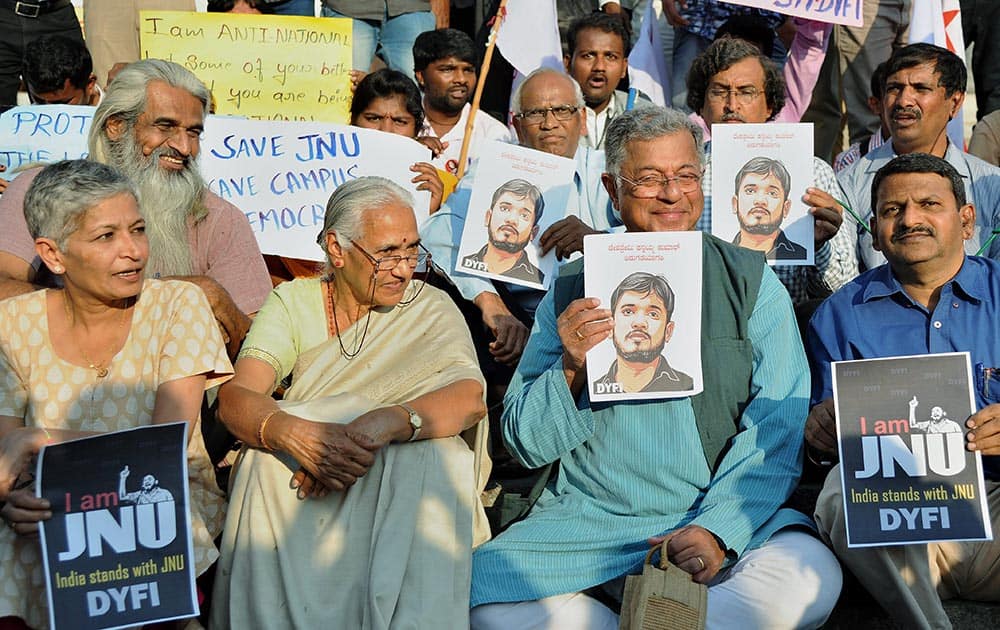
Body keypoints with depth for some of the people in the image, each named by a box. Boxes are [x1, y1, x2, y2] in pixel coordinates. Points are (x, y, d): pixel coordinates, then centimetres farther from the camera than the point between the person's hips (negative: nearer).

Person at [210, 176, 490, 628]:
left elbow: (471, 397, -15)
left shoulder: (431, 308, 4)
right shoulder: (292, 302, 5)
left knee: (434, 461, -31)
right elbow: (236, 397, -10)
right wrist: (292, 433, -34)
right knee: (267, 464, -30)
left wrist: (388, 423, -35)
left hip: (403, 475, 0)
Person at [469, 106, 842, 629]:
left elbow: (779, 431, -2)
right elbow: (527, 445, 9)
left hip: (728, 513, 0)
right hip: (590, 520, 1)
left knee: (811, 580, -30)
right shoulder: (573, 290, 9)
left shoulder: (750, 281, 6)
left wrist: (718, 529, -18)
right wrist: (570, 369, -11)